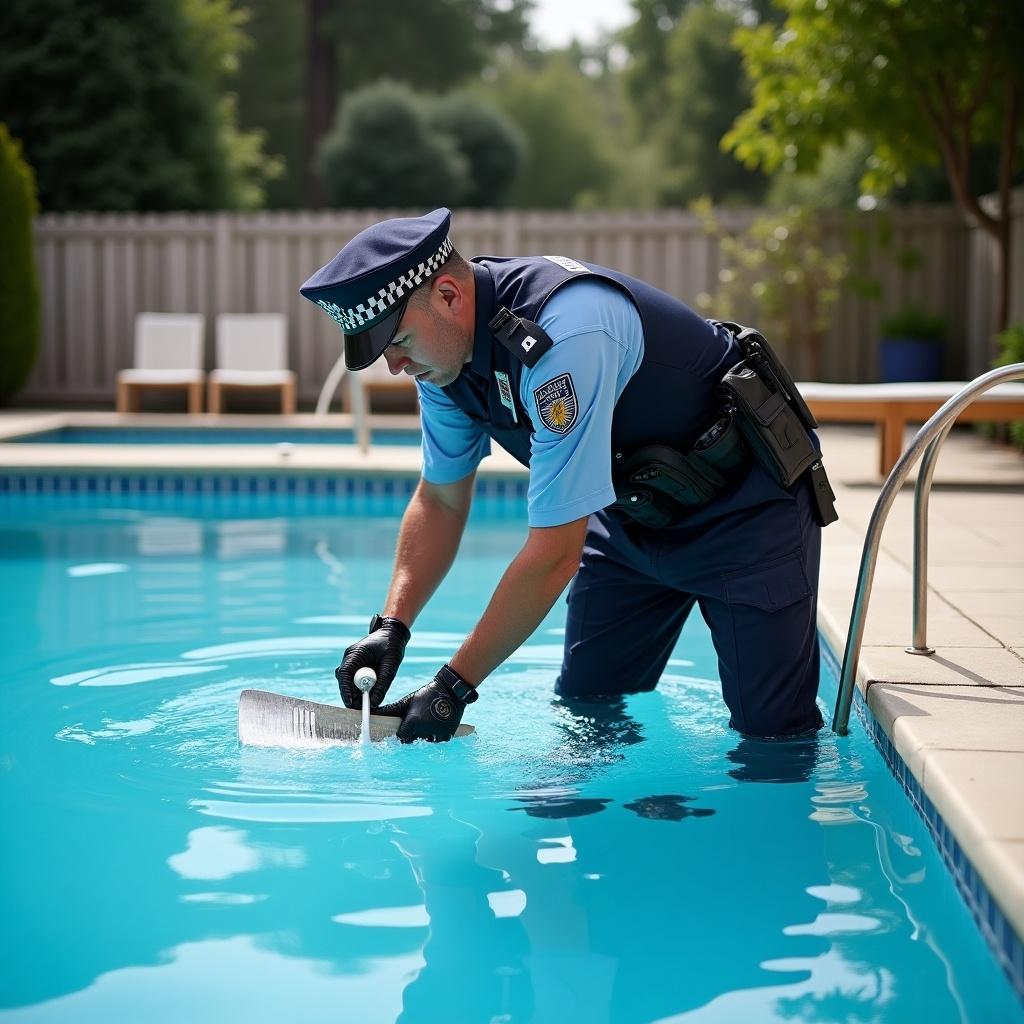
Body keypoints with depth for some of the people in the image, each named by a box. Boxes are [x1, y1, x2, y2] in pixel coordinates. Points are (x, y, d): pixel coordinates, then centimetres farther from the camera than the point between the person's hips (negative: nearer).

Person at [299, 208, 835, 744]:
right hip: (634, 513, 8)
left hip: (744, 504, -8)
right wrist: (392, 624, -11)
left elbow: (555, 553, -35)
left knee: (770, 728, -10)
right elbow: (440, 500, 4)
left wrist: (455, 685, -29)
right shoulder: (446, 344, -10)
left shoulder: (562, 334, -37)